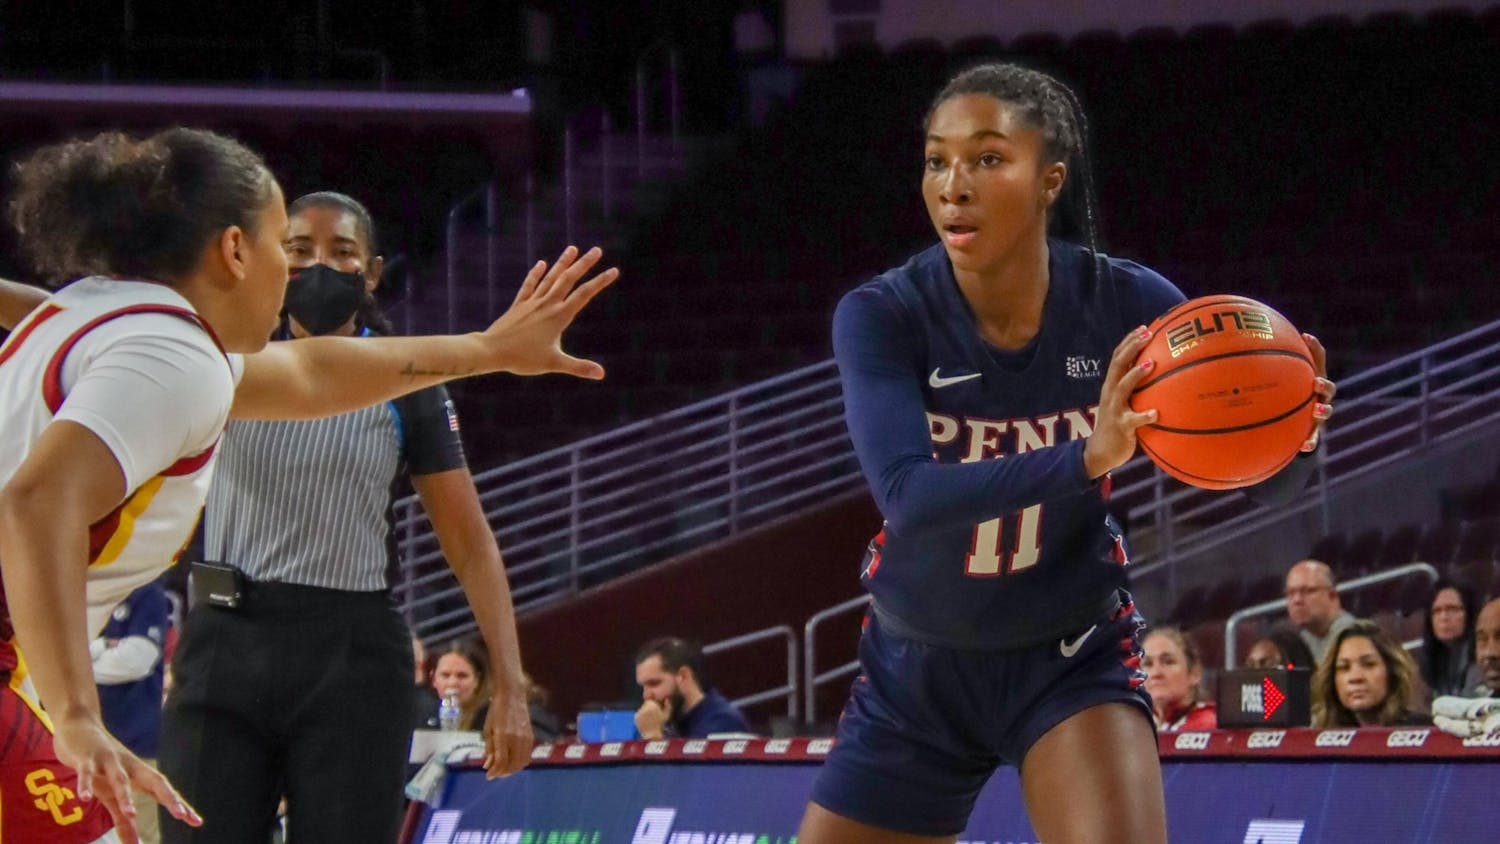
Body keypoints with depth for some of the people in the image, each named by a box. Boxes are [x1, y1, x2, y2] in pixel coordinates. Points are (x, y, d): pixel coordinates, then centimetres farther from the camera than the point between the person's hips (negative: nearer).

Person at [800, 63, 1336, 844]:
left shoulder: (1128, 307, -16)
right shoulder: (881, 317, -19)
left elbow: (1264, 481, -11)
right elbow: (908, 497, -34)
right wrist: (1086, 457, -49)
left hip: (1073, 657, -1)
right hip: (916, 671, 1)